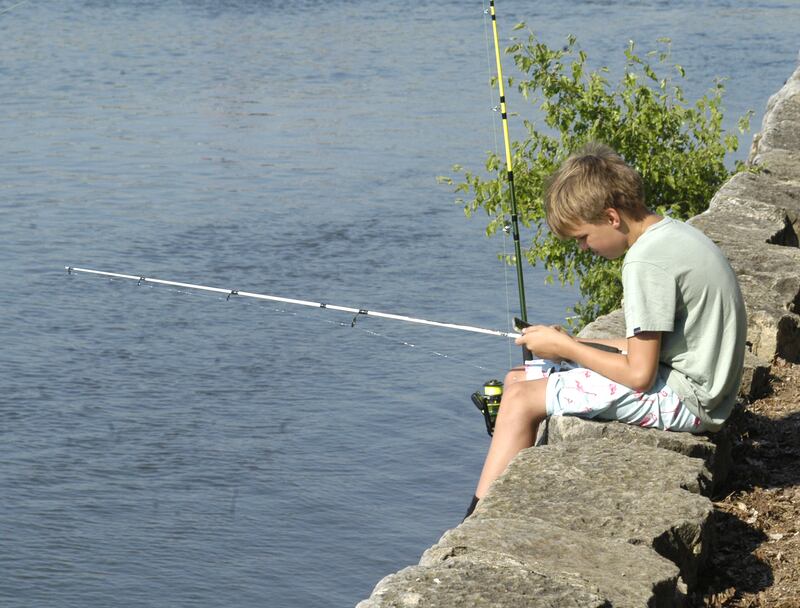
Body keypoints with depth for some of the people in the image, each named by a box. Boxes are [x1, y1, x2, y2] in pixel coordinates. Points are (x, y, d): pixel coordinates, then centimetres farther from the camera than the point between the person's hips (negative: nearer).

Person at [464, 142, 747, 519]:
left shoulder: (646, 262, -21)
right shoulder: (673, 233, 10)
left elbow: (640, 375, -20)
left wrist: (565, 346, -7)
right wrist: (575, 346, 8)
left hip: (683, 400, -11)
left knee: (521, 400, -13)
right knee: (518, 379, 11)